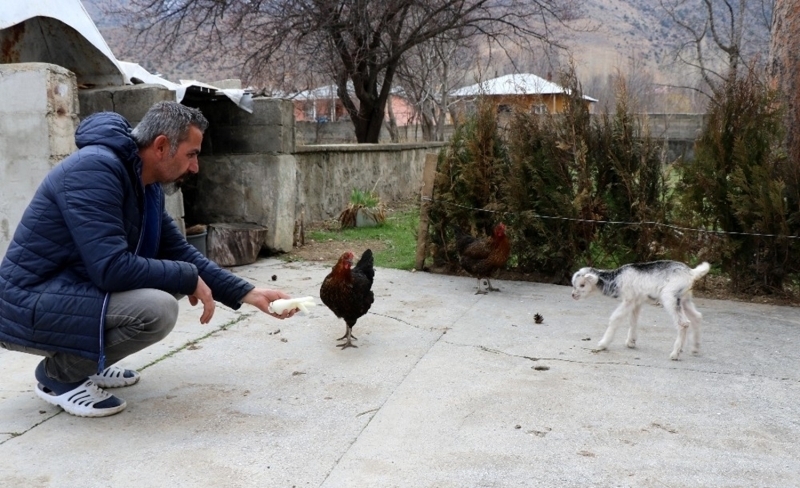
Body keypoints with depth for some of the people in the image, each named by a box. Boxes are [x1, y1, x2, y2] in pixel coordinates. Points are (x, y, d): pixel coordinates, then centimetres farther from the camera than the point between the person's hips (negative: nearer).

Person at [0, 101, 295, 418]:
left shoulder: (147, 185, 5)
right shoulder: (95, 169, -23)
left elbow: (181, 254, 9)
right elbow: (112, 268, -30)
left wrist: (247, 293, 1)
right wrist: (188, 279, -18)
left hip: (74, 289, 9)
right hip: (30, 307, -9)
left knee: (173, 279, 10)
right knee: (158, 309, -28)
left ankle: (87, 363, 13)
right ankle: (58, 374, -4)